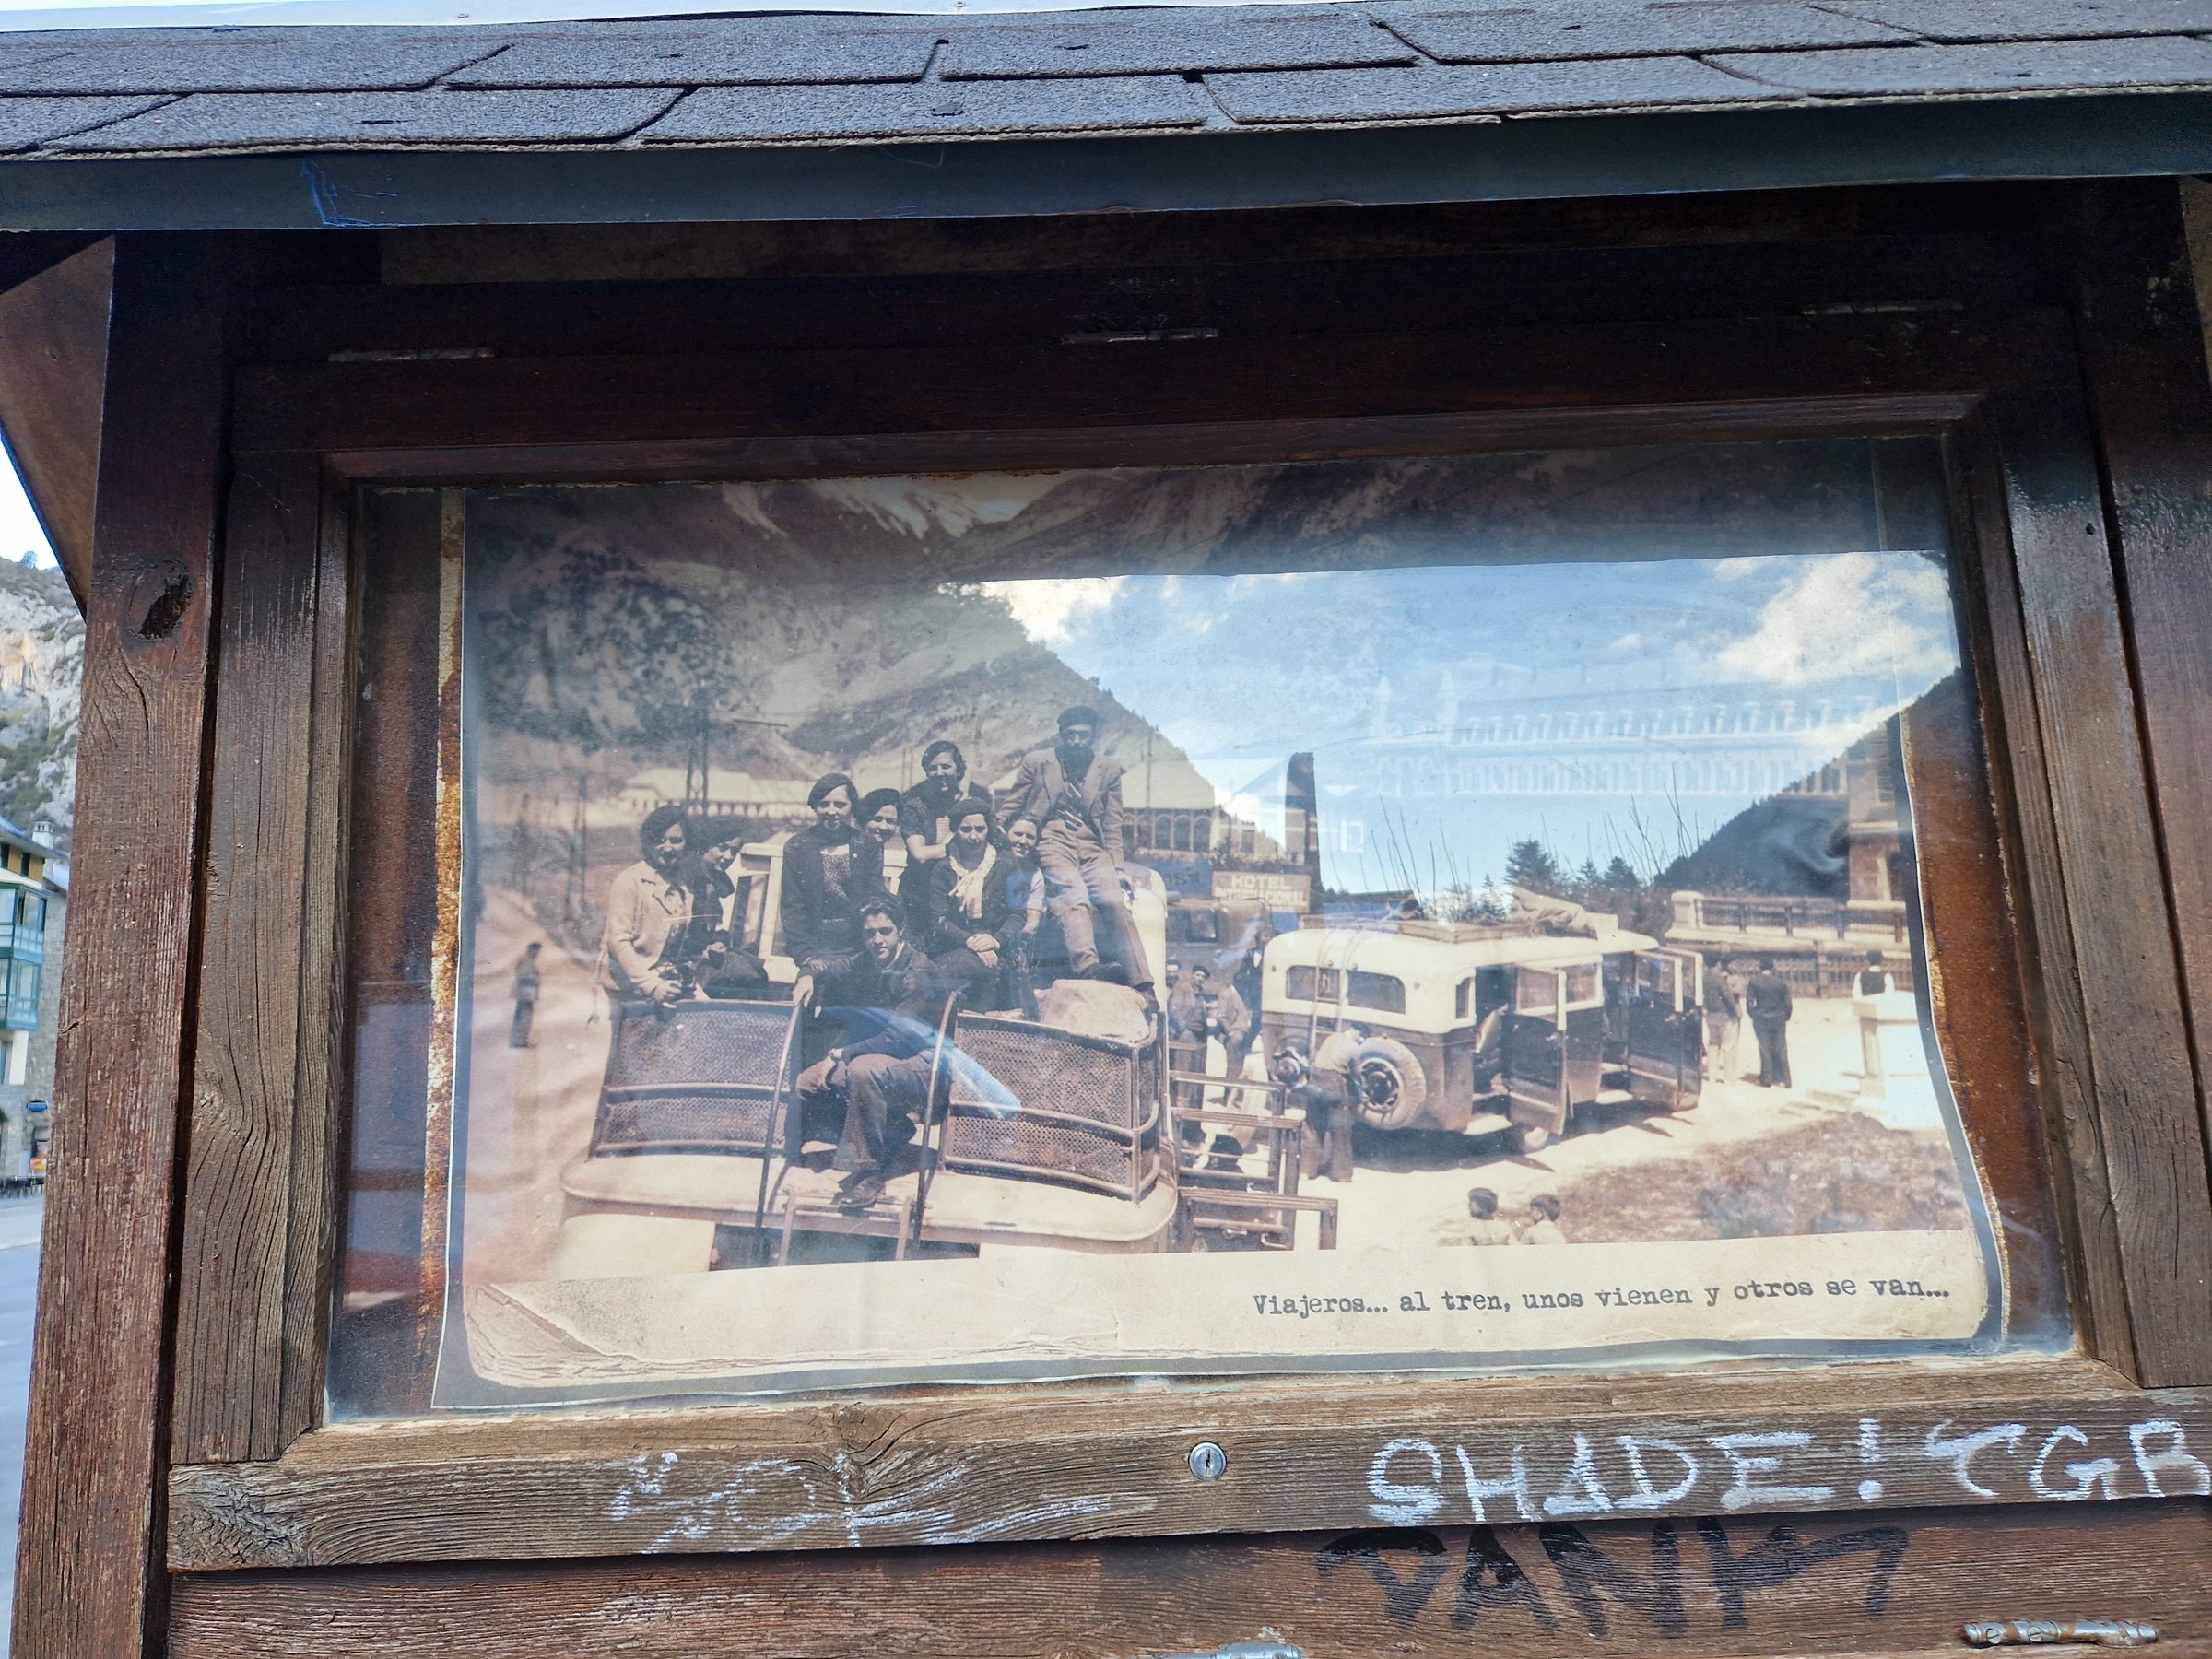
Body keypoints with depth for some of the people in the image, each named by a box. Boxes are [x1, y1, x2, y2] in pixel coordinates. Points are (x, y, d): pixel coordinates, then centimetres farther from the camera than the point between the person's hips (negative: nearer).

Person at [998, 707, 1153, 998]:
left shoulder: (1108, 771, 15)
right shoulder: (1036, 762, 10)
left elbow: (1113, 825, 15)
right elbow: (1012, 808, 15)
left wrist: (1113, 865, 6)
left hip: (1093, 847, 3)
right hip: (1054, 843, -2)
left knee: (1117, 907, -17)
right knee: (1074, 901, -29)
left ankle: (1142, 987, -22)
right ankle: (1087, 965, -52)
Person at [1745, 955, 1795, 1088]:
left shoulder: (1754, 981, -7)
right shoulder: (1781, 981, -2)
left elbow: (1749, 1002, -6)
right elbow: (1788, 1002, 1)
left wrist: (1754, 1016, 6)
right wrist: (1786, 1017, 12)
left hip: (1761, 1020, -1)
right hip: (1779, 1020, 1)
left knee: (1765, 1050, 5)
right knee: (1780, 1049, 8)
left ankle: (1767, 1080, 7)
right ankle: (1783, 1080, 8)